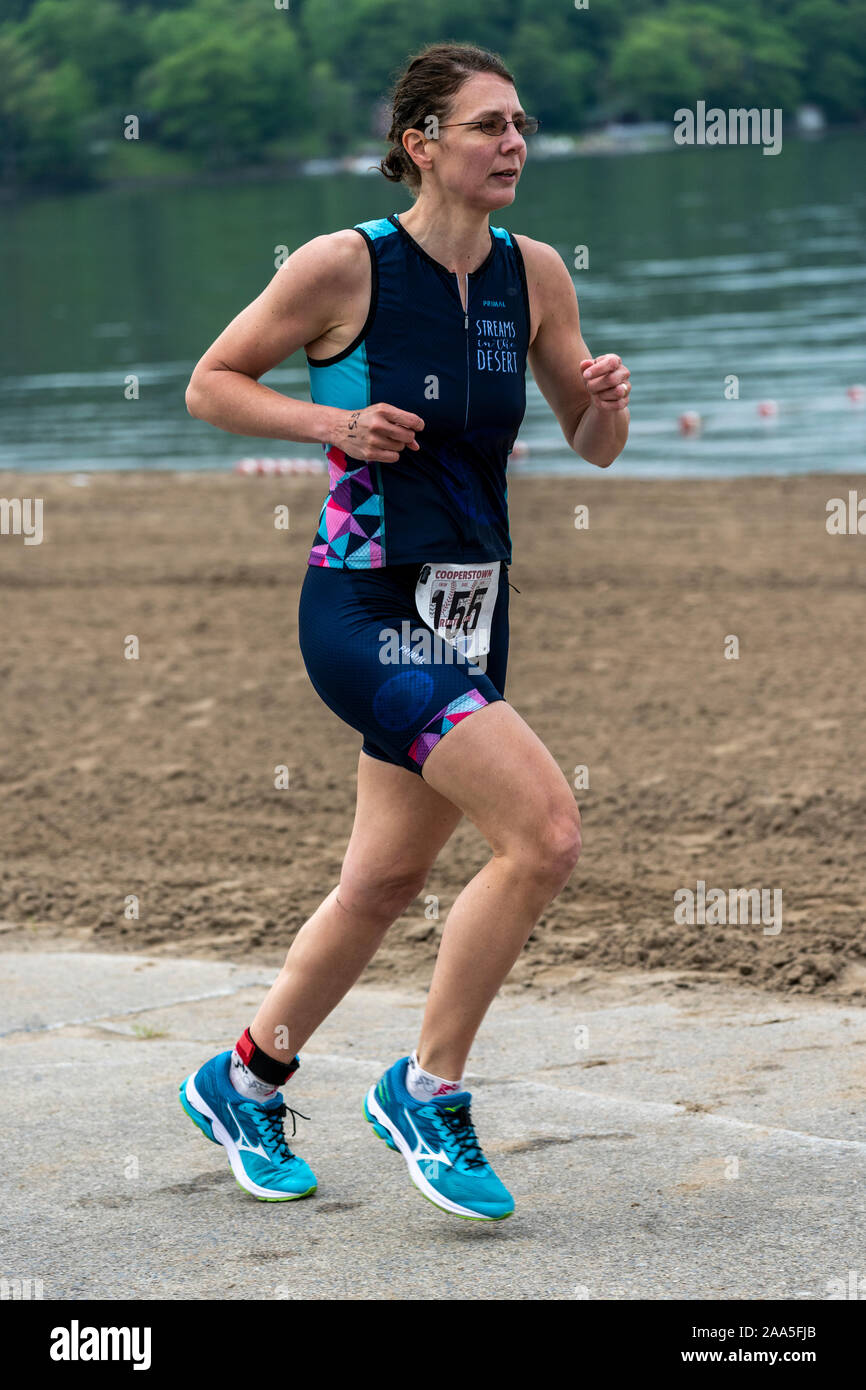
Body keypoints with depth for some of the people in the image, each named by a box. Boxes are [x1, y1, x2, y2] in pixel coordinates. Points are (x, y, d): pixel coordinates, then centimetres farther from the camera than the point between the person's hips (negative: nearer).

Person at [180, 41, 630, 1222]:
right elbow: (211, 385, -1)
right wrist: (329, 420, -16)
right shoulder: (345, 266, -11)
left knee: (387, 882, 15)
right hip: (367, 610, -7)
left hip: (470, 614, 7)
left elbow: (593, 448, 11)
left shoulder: (534, 274, 4)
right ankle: (428, 1091, -2)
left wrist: (604, 402, -11)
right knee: (545, 832, -19)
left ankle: (244, 1080, 36)